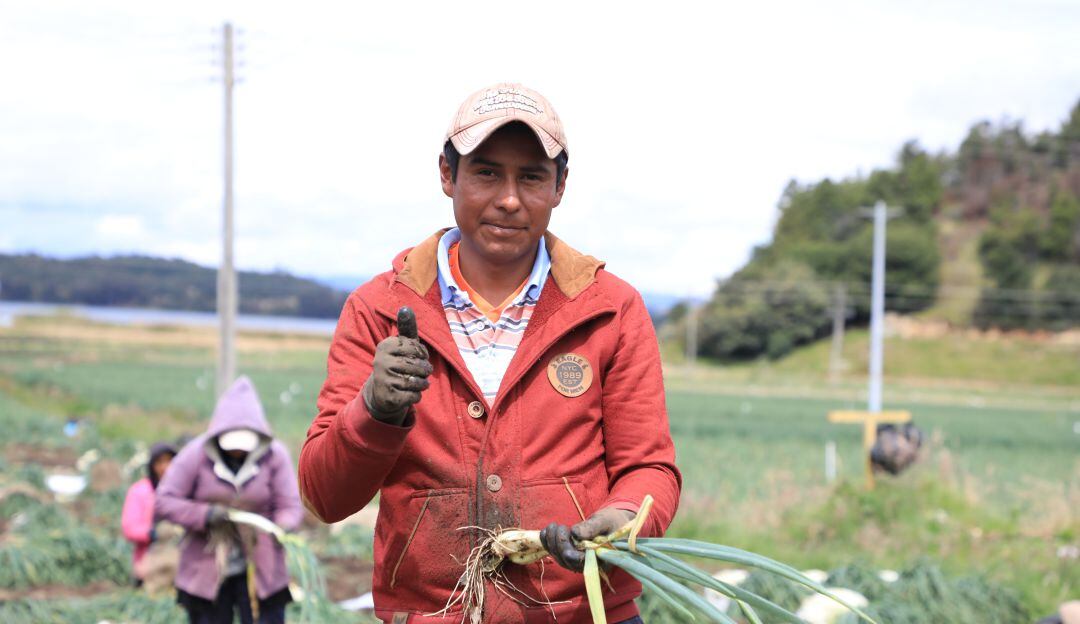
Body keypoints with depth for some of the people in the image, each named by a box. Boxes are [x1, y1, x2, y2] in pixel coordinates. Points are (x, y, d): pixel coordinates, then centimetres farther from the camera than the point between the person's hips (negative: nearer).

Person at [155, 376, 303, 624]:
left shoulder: (275, 455, -8)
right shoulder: (196, 454, -9)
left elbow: (291, 506, -7)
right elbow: (164, 501, -9)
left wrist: (283, 527, -31)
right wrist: (205, 514, -25)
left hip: (260, 570, 0)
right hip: (207, 572, 1)